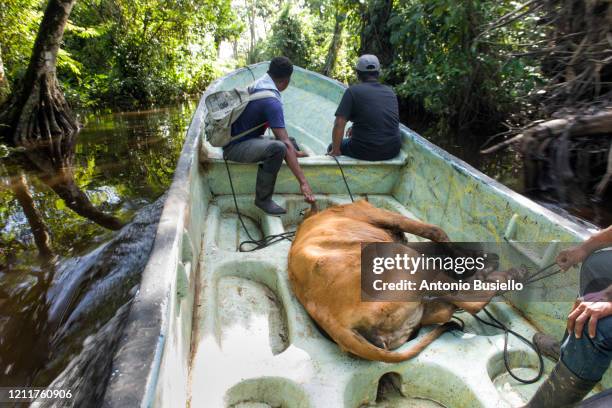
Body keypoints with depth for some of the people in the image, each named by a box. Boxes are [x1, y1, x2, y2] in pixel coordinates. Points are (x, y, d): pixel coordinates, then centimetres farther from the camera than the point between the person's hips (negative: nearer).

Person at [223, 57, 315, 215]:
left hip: (236, 140, 10)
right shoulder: (272, 101, -23)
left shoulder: (257, 85, 6)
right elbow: (285, 142, -29)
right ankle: (263, 199, -18)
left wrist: (293, 151, 18)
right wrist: (303, 182, -29)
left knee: (284, 143, 20)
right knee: (278, 147, -34)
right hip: (235, 148, -10)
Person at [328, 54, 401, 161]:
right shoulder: (390, 92, 10)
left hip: (365, 152, -5)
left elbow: (339, 125, -13)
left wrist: (335, 151, -2)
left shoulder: (353, 91, -7)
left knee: (332, 147, 22)